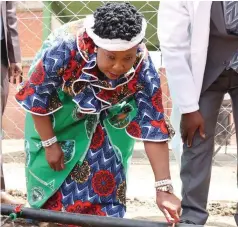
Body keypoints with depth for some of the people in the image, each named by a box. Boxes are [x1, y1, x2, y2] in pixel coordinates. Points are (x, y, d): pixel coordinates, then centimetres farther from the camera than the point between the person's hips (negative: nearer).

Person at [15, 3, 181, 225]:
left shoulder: (142, 68, -34)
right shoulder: (63, 48, -40)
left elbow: (153, 128, -31)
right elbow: (36, 97, -24)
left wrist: (164, 188, -34)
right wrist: (50, 144, -17)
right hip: (57, 109, -1)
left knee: (103, 169, -6)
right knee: (52, 167, 7)